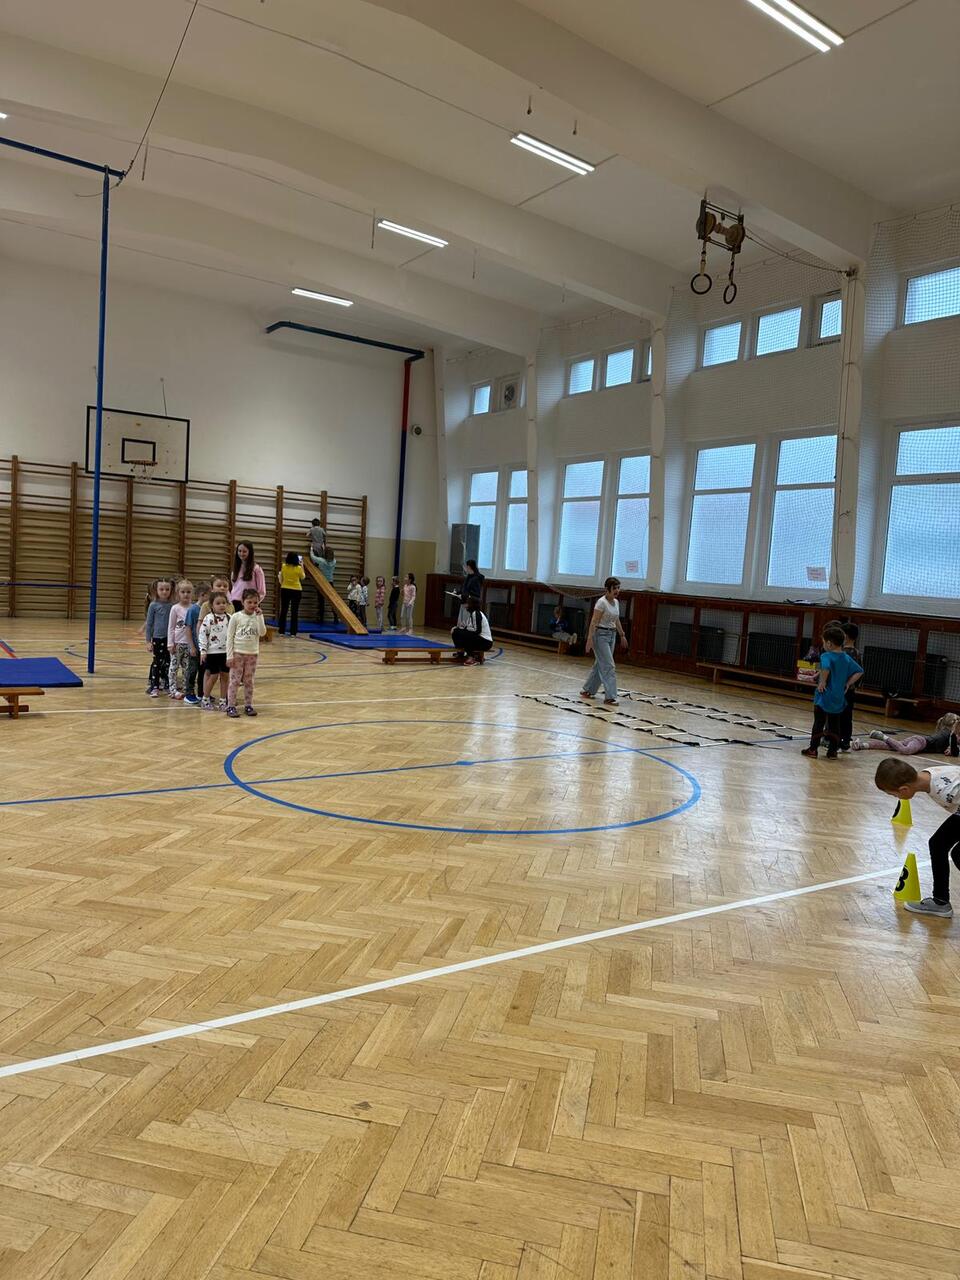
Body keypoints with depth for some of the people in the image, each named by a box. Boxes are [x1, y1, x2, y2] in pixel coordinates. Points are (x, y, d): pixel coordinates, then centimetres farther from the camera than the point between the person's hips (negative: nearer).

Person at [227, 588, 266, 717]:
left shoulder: (258, 617, 4)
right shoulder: (236, 617, -5)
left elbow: (262, 633, -12)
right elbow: (230, 637, -4)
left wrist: (259, 616, -14)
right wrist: (229, 656, -9)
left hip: (252, 653, 3)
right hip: (238, 653, -3)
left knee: (249, 681, 10)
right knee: (235, 680, -1)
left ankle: (248, 705, 17)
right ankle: (231, 706, 4)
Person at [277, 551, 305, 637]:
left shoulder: (283, 566, -6)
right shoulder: (298, 568, -12)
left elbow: (281, 579, 4)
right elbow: (303, 577, 5)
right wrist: (302, 567, 11)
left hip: (285, 590, 2)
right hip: (296, 591, -2)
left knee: (283, 611, 11)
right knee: (294, 612, 2)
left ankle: (281, 631, 13)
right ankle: (293, 632, 1)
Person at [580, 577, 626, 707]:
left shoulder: (616, 602, 9)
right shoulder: (602, 602, -16)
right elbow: (594, 622, -18)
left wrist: (622, 635, 19)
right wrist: (589, 639, -22)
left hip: (612, 635, 8)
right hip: (601, 635, -8)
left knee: (600, 665, 13)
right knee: (608, 666, -11)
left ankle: (587, 690, 26)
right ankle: (610, 697, -10)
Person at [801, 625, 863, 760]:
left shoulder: (826, 656, -13)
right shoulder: (847, 658, 7)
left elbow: (826, 668, -34)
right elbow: (859, 672, 13)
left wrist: (822, 682, -21)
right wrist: (848, 684, 10)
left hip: (824, 696, -6)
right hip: (839, 698, 6)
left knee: (818, 723, 2)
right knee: (834, 724, 12)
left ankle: (813, 749, 6)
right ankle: (833, 751, 14)